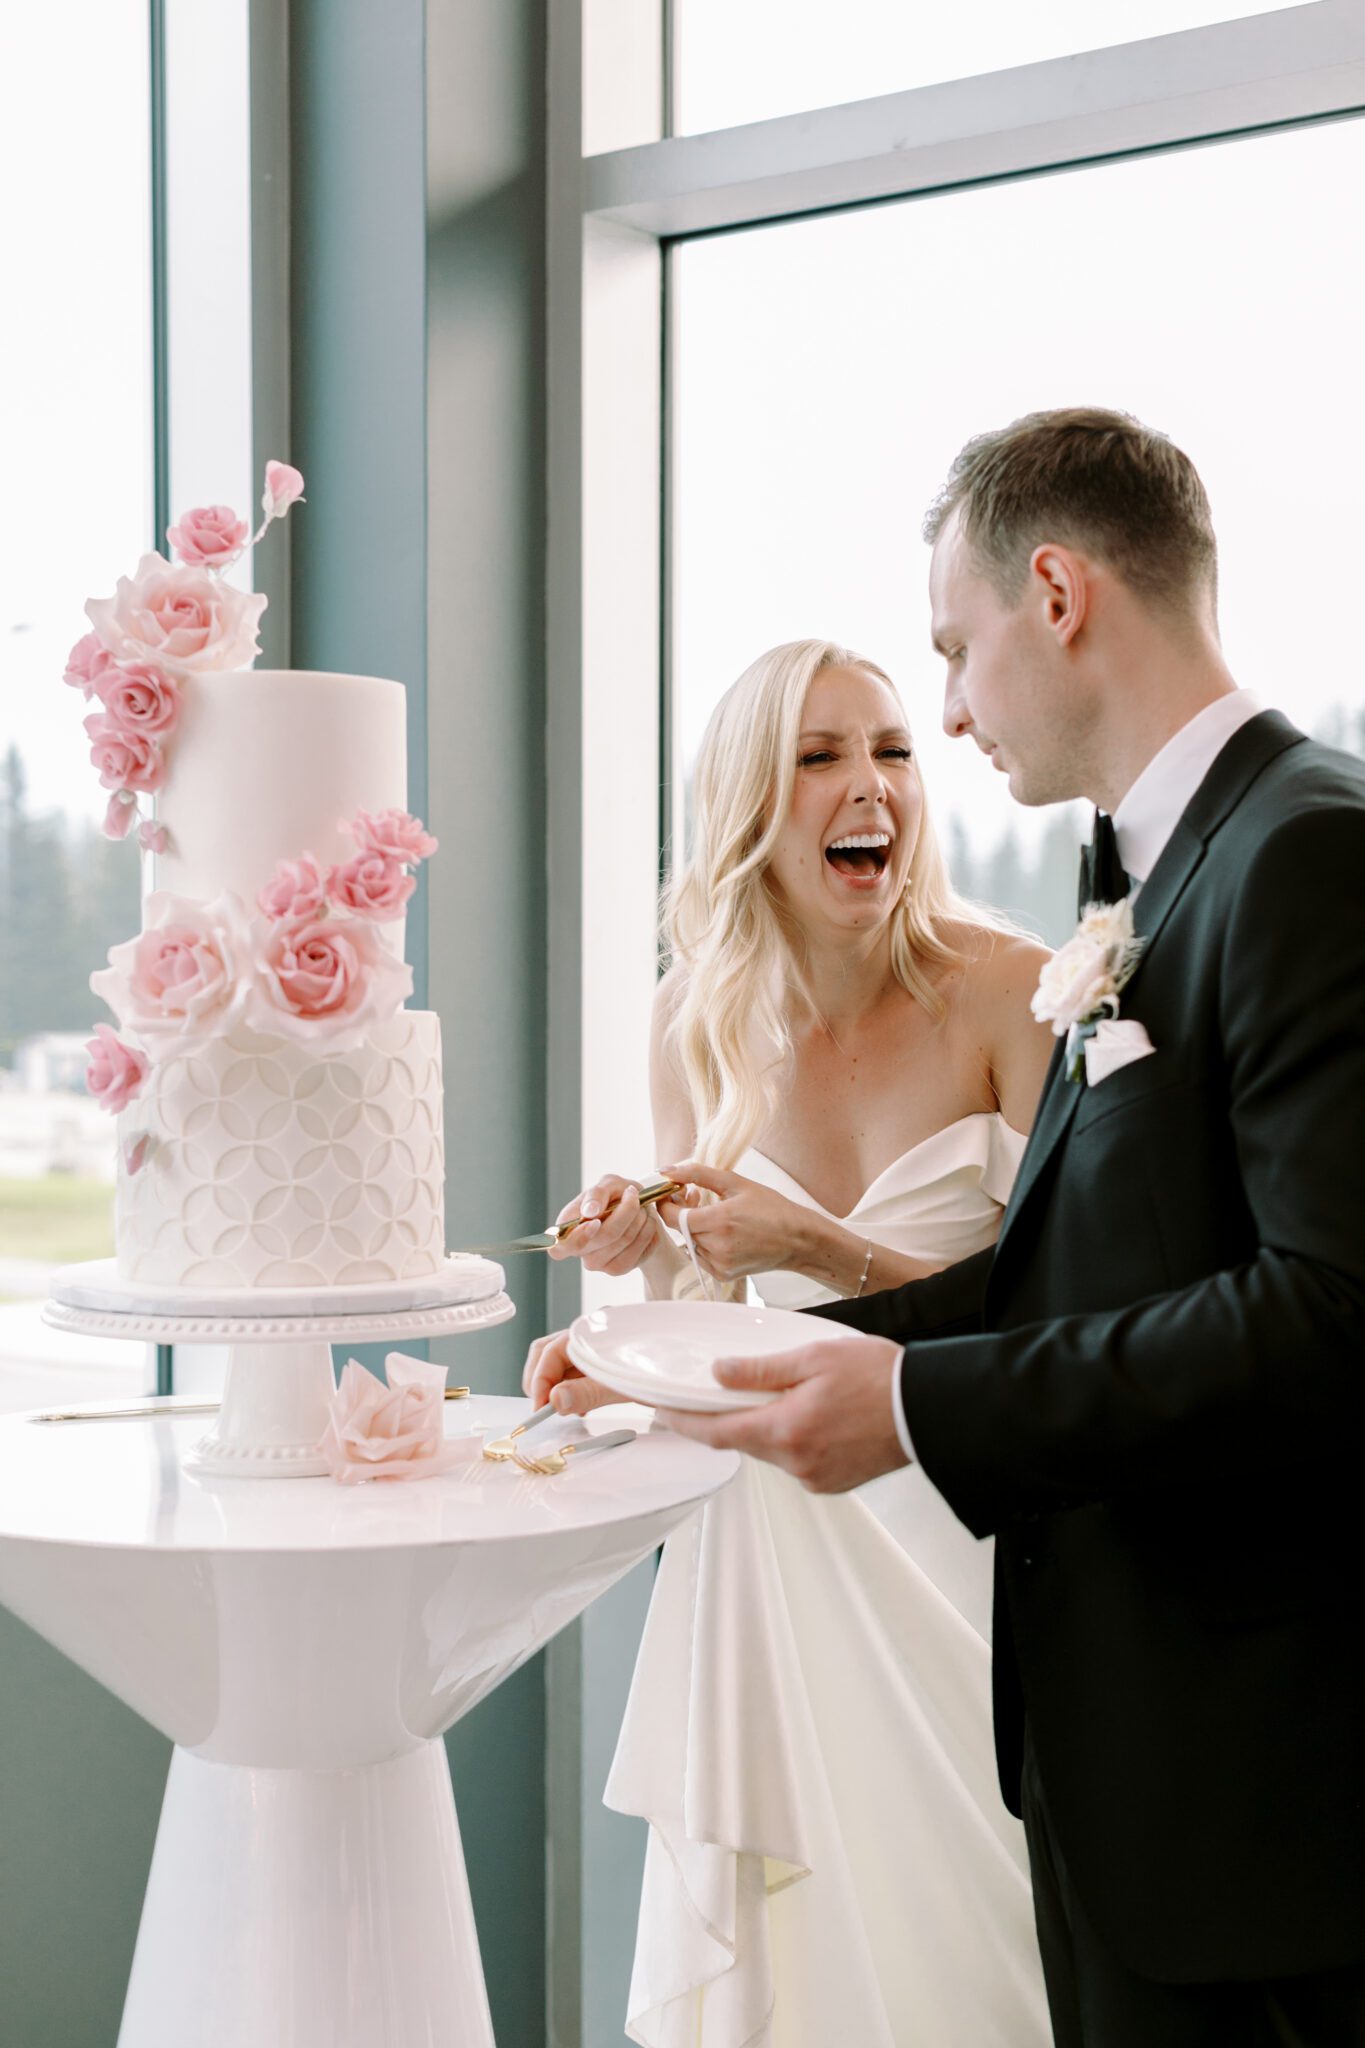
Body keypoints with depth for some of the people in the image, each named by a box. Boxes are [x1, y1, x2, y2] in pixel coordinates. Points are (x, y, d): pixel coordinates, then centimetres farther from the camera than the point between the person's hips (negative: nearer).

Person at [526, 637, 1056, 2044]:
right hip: (770, 1539, 3)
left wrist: (822, 1251, -24)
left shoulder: (1006, 993, -13)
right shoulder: (702, 1022, -1)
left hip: (958, 1544, -3)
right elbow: (710, 1313, 9)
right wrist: (642, 1255, -13)